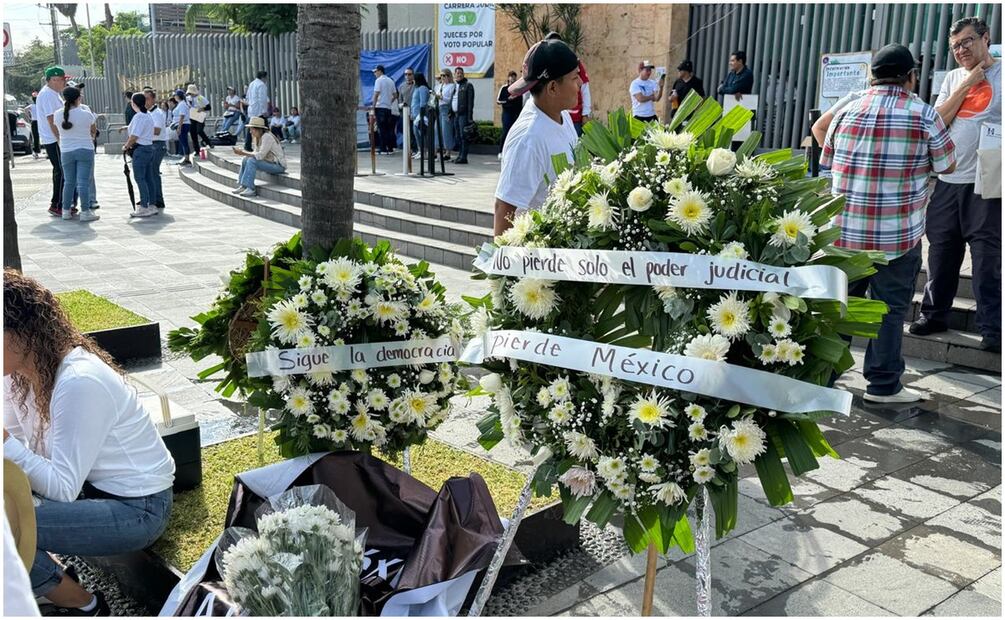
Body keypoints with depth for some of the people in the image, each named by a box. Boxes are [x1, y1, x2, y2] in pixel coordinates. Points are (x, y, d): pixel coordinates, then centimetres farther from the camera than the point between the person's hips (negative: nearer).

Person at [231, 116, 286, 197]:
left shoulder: (267, 137, -20)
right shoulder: (257, 137, 7)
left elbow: (260, 155, -25)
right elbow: (256, 153, 10)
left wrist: (243, 153, -23)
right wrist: (242, 152, -5)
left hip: (279, 165, -9)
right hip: (270, 162, 9)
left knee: (251, 161, -24)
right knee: (246, 159, 0)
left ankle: (250, 189, -21)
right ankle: (242, 185, -1)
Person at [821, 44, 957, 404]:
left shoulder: (847, 112, 4)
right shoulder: (924, 115, -6)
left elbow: (826, 162, 13)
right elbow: (947, 165, 3)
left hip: (845, 230, 4)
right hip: (898, 234, -4)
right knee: (890, 307, 5)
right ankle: (883, 385, 10)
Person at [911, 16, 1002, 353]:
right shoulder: (953, 78, 14)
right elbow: (938, 120, 4)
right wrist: (968, 82, -2)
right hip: (947, 180, 5)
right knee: (941, 253, 9)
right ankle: (934, 314, 21)